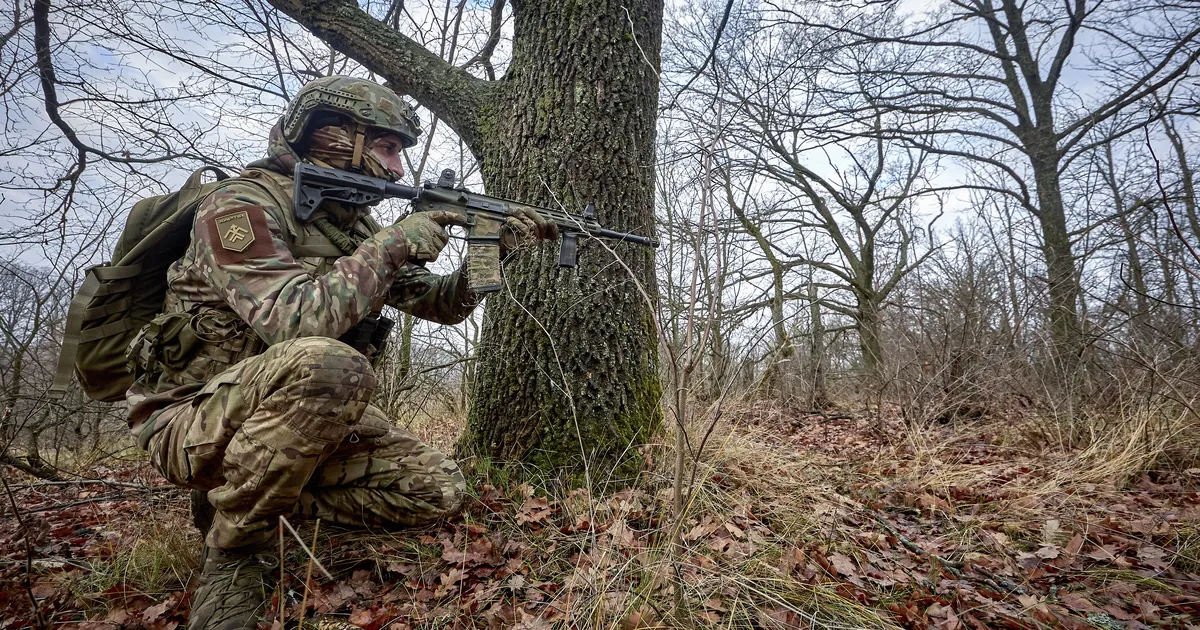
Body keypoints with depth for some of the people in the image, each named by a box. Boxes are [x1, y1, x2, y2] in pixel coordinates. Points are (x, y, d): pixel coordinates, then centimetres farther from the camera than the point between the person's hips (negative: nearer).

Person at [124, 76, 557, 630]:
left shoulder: (356, 221, 6)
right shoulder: (242, 206, -17)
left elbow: (440, 303, 8)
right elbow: (296, 321, -34)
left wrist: (491, 252, -7)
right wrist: (392, 245, -25)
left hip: (308, 412, 7)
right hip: (193, 420, -6)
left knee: (439, 491, -8)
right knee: (329, 365, -39)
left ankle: (258, 496, 7)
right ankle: (235, 550, -14)